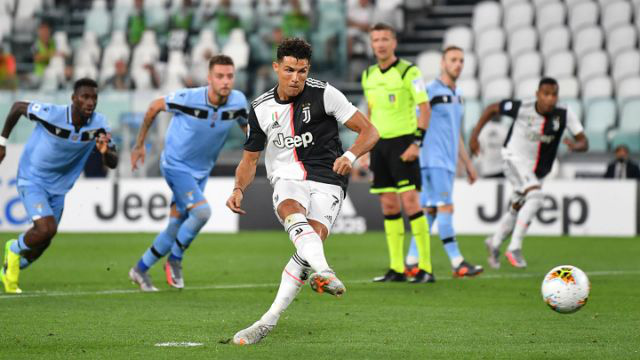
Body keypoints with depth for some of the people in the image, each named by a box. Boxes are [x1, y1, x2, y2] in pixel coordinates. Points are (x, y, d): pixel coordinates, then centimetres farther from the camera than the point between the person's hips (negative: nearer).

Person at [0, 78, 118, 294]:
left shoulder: (98, 124, -16)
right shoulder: (51, 114, -26)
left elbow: (112, 163, -14)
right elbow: (18, 106, -8)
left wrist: (106, 151, -38)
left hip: (58, 188, 5)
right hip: (32, 179, -5)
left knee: (42, 242, 12)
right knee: (46, 229, -24)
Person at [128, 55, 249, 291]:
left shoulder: (238, 102, -14)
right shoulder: (188, 99, -25)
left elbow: (248, 128, 6)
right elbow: (155, 106, -7)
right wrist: (140, 144, 0)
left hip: (201, 172, 5)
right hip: (176, 165, -5)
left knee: (176, 229, 9)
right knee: (202, 211, -25)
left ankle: (140, 270, 29)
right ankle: (175, 260, -2)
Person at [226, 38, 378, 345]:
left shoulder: (324, 94, -3)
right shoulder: (260, 108, 7)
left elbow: (368, 132, 0)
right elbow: (249, 160, 17)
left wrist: (350, 156, -20)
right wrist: (239, 189, -3)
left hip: (326, 181, -2)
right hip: (287, 180, 2)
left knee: (313, 237, -27)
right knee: (294, 215, -35)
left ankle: (269, 320, -25)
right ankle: (323, 272, -60)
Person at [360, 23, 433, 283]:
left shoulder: (408, 71, -7)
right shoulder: (369, 76, 12)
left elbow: (425, 108, -9)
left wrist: (417, 142, -17)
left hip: (403, 142, -6)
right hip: (379, 144, 6)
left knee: (410, 202, -11)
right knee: (389, 206, 4)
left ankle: (426, 268, -8)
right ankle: (396, 269, 7)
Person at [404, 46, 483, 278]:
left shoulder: (457, 95, 18)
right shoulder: (431, 91, -8)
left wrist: (468, 164, 25)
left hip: (448, 163, 8)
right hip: (433, 161, -8)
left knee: (430, 211, 7)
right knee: (446, 208, -13)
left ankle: (412, 262, 11)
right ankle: (457, 263, -17)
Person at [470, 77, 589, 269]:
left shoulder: (564, 115, -15)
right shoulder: (522, 108, -20)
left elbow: (584, 142, -15)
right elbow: (492, 109, -5)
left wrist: (576, 145, -38)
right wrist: (475, 135, -6)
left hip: (538, 170, 5)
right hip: (515, 160, -5)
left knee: (516, 211, 16)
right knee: (536, 196, -28)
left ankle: (494, 243, 44)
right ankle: (514, 248, -23)